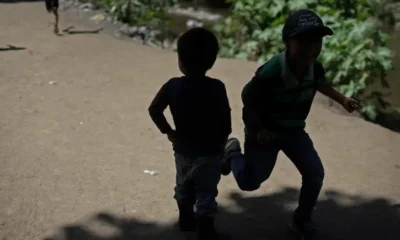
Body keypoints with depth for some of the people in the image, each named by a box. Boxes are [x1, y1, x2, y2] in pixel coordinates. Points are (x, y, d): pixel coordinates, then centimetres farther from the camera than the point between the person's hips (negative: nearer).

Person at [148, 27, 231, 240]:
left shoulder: (173, 86, -12)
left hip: (183, 149, 4)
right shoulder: (217, 88, -20)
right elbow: (226, 122, -16)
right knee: (206, 195, 9)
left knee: (183, 188, 26)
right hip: (209, 152, -4)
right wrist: (222, 142, 2)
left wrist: (168, 131, 6)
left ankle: (186, 220, 45)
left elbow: (154, 110, -7)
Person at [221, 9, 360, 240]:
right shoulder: (270, 72, -37)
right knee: (249, 182, 1)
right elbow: (247, 97, -19)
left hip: (293, 130, 5)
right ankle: (233, 151, 34)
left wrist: (342, 100, 5)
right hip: (265, 132, -5)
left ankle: (302, 220, 20)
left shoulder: (316, 67, -19)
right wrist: (258, 129, -22)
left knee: (315, 174, -4)